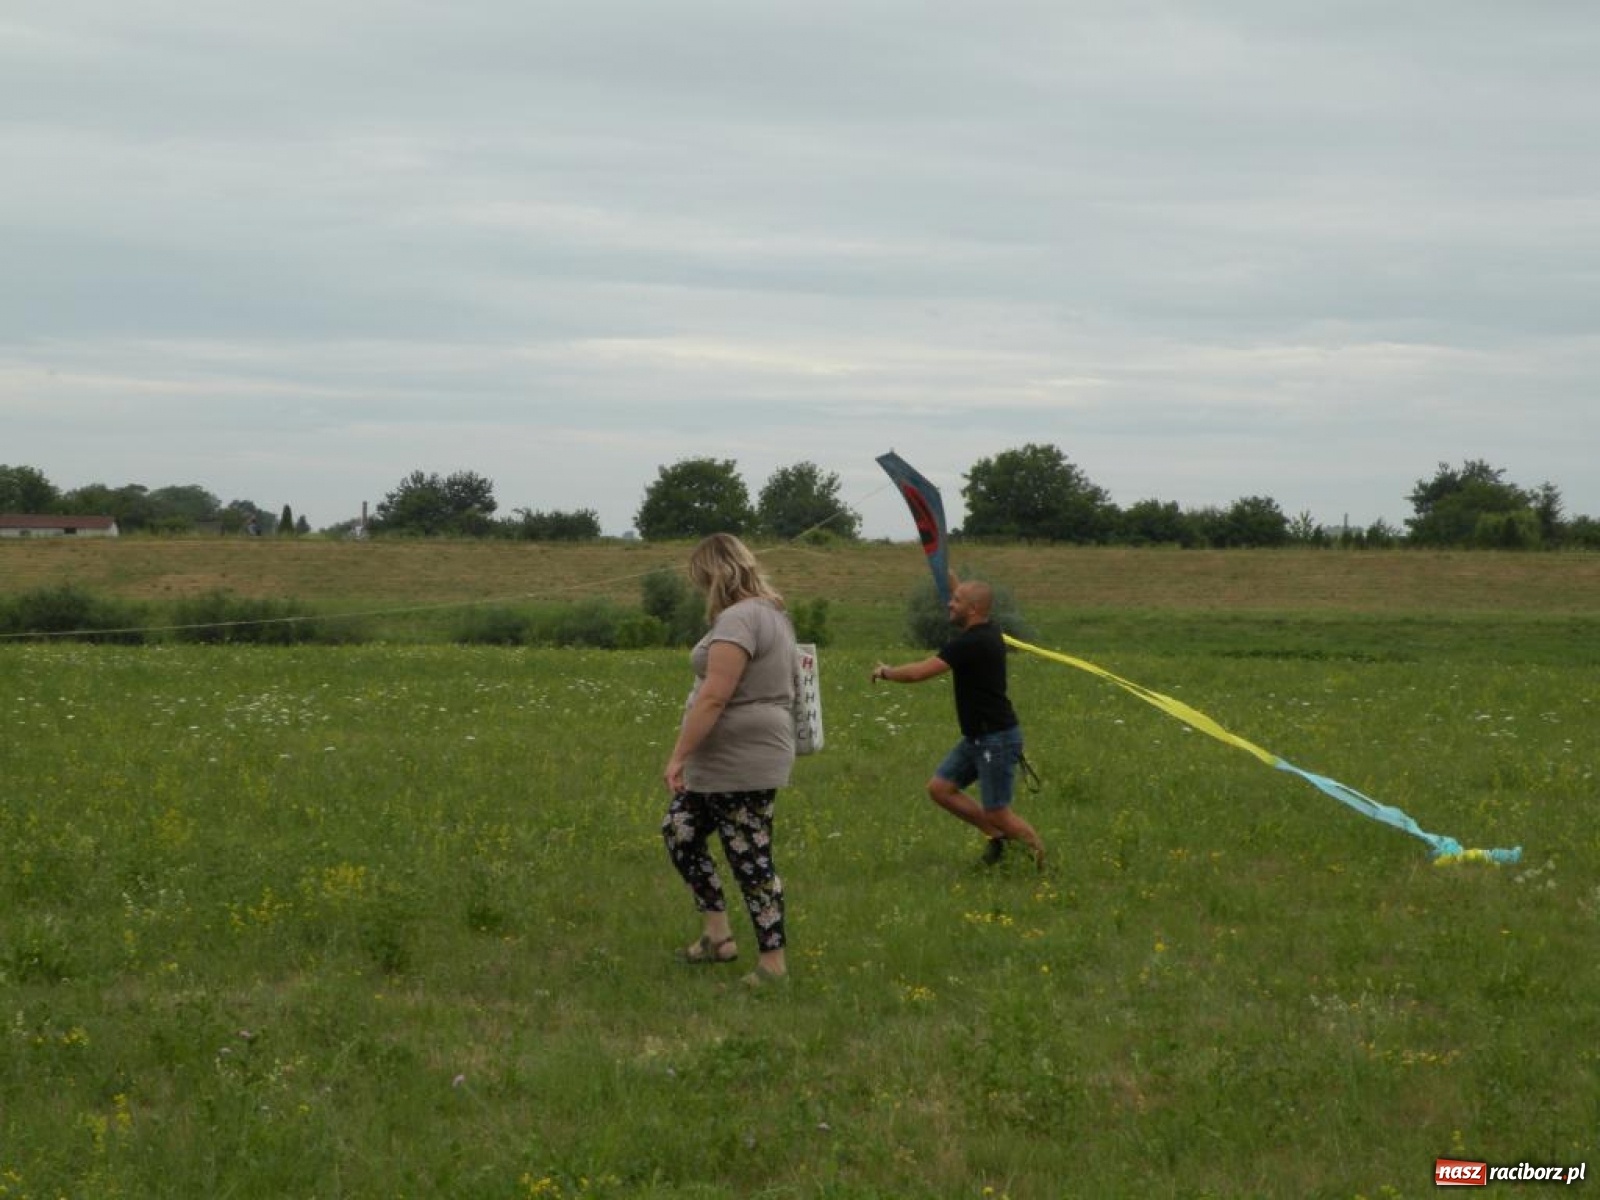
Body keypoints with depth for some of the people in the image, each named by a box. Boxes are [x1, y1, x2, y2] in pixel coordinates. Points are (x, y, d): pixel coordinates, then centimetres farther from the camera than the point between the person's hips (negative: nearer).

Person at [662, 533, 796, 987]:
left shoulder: (738, 618, -19)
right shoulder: (771, 612, 12)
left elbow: (714, 697, -25)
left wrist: (678, 755, -22)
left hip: (740, 766, -11)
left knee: (751, 860, -3)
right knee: (679, 831, 18)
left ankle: (773, 963, 4)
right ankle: (716, 935, 23)